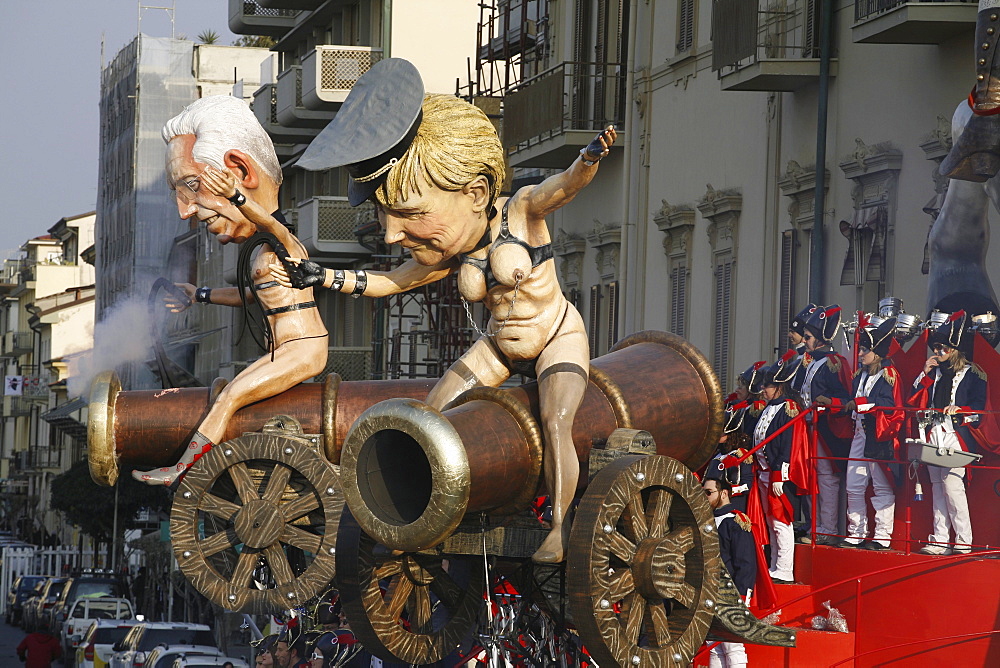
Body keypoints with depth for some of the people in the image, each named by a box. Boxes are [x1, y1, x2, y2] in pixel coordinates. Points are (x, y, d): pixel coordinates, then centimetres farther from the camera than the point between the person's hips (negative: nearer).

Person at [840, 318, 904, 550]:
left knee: (882, 488, -3)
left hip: (880, 437, -8)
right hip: (860, 433, 8)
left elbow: (889, 405, -18)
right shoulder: (861, 375, 17)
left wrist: (861, 404, -18)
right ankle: (856, 533, 15)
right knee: (854, 486, 7)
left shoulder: (889, 374, -7)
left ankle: (882, 536, -1)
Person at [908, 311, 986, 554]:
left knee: (952, 485, -14)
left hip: (956, 436, -7)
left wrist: (958, 409, -24)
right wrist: (925, 373, 5)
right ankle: (939, 540, 8)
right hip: (934, 435, 7)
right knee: (937, 488, 6)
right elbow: (915, 399, 13)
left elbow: (978, 406, -7)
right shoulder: (935, 372, 18)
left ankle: (964, 541, -9)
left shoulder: (972, 374, 0)